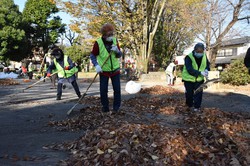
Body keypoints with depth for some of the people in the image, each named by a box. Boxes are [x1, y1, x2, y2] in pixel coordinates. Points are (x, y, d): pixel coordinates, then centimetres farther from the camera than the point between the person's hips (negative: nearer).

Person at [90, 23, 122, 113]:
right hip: (104, 71, -2)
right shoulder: (98, 43, -15)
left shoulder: (115, 40, -5)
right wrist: (96, 65, -21)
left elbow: (119, 55, -1)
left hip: (115, 70, 2)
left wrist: (117, 51, -23)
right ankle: (105, 107, 20)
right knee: (103, 90, 0)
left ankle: (116, 107, 18)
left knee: (117, 89, 3)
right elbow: (92, 55, -6)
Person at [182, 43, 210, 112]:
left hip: (199, 79, 4)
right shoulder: (189, 57, -23)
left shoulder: (204, 56, -5)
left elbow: (208, 64, 12)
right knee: (189, 93, 7)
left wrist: (206, 69, -11)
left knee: (198, 93, 0)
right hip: (189, 79, -3)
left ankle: (197, 107, 12)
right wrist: (200, 73, -41)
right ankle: (190, 105, 31)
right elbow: (189, 69, -32)